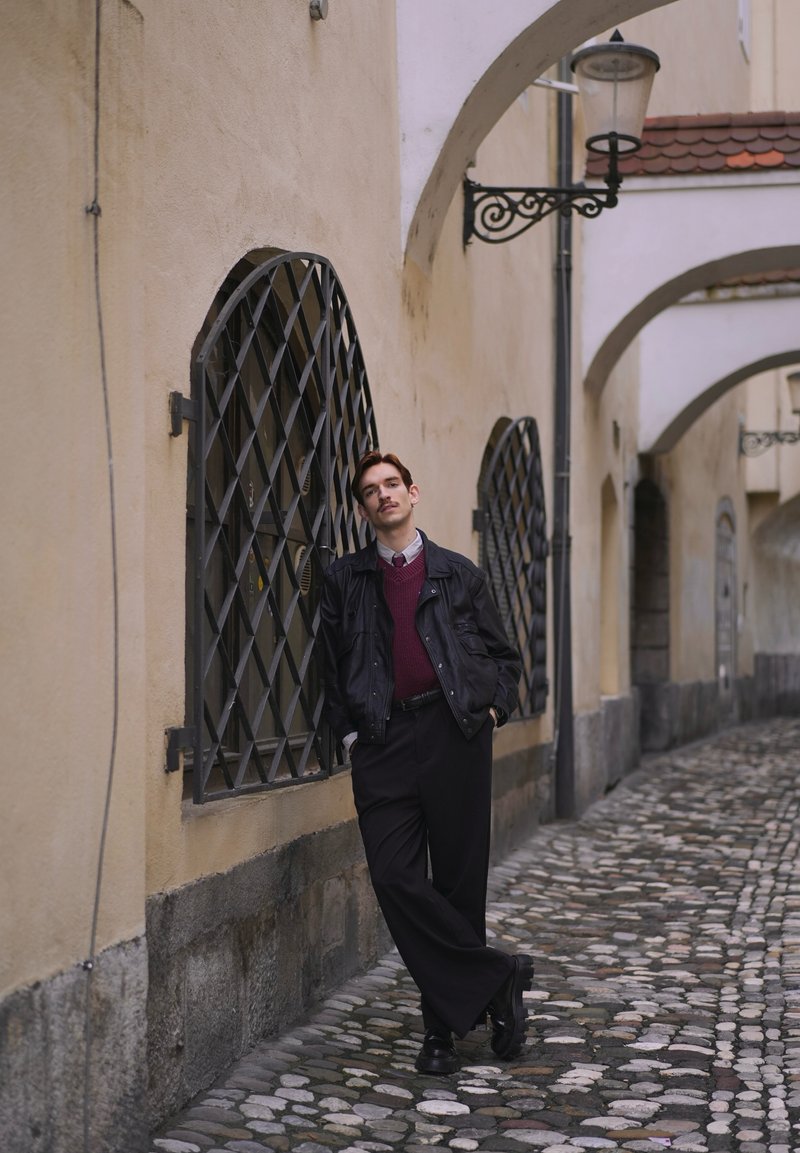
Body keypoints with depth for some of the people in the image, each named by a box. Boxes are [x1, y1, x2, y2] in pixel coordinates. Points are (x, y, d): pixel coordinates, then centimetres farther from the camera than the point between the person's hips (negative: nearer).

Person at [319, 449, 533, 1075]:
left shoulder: (460, 573, 12)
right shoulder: (346, 578, 13)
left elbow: (505, 656, 16)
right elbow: (333, 664, 14)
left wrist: (494, 710, 1)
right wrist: (350, 731, 4)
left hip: (454, 734, -1)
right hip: (383, 740, 1)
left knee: (459, 881, 1)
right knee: (395, 878, -11)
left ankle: (446, 1025, 15)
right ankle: (500, 976, 2)